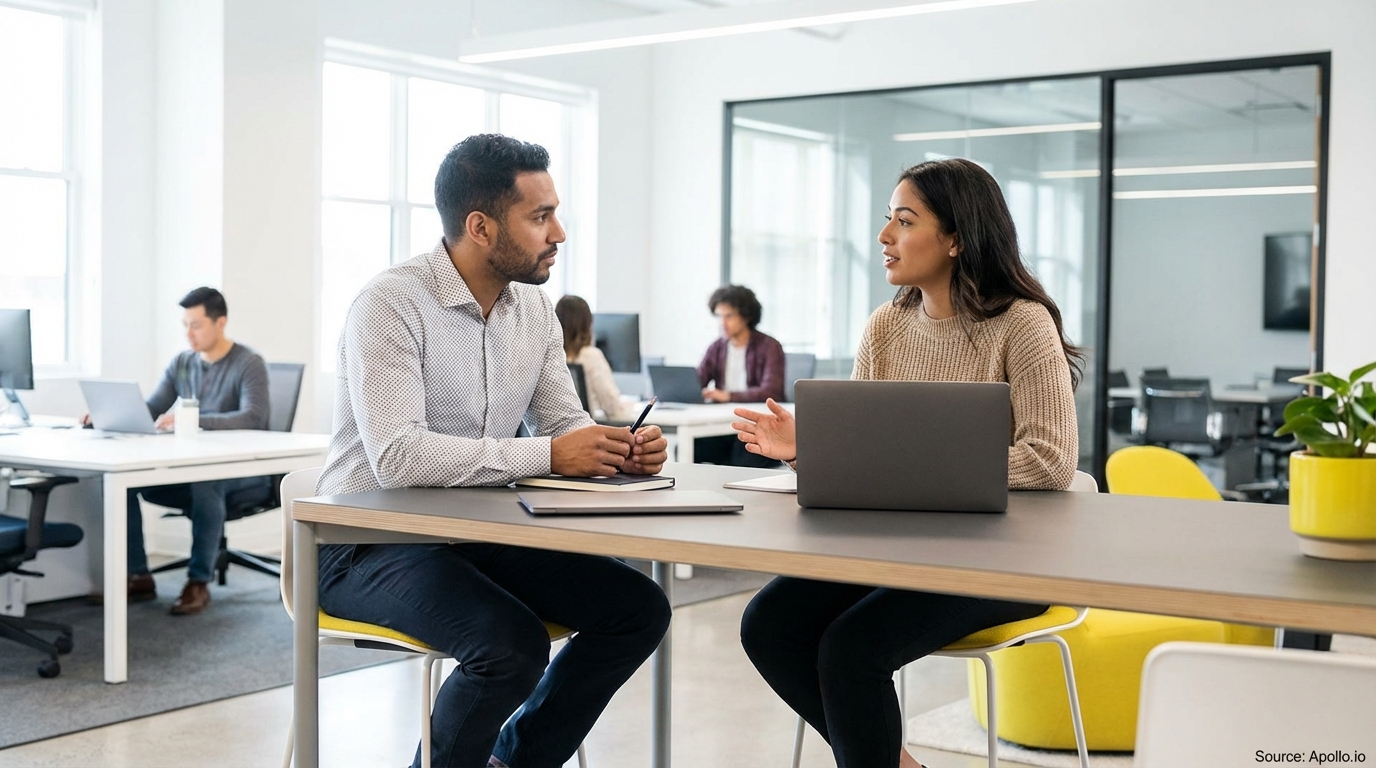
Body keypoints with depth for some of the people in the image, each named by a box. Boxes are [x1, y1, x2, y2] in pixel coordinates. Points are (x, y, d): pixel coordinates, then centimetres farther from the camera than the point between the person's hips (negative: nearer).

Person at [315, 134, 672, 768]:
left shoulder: (534, 308, 5)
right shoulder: (391, 303, -18)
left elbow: (564, 422, 8)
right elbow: (396, 456, -29)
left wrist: (620, 449, -16)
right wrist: (547, 456, -30)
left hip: (482, 535, 7)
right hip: (374, 544, -7)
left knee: (639, 608, -6)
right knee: (512, 641, -31)